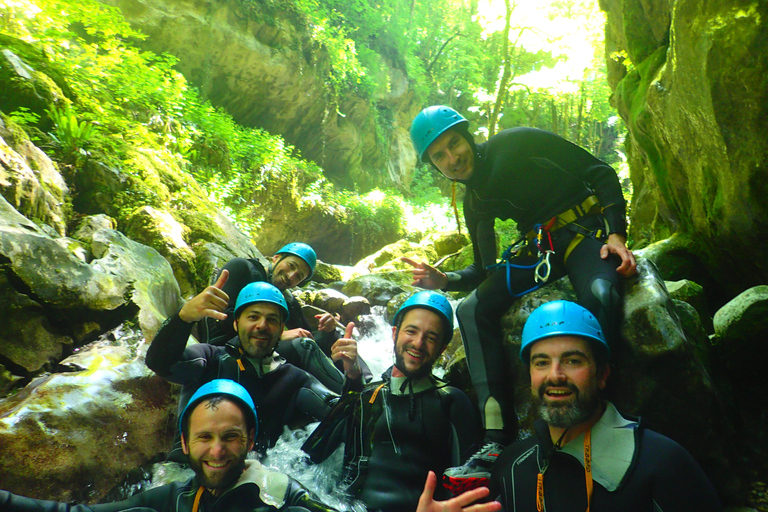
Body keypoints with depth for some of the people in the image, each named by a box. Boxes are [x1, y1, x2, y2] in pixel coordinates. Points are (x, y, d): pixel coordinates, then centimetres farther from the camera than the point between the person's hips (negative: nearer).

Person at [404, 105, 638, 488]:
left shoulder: (517, 143, -5)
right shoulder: (474, 201, 12)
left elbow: (600, 172, -5)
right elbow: (484, 269, 14)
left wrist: (616, 234, -17)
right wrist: (445, 281, -6)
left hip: (586, 230, -5)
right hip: (538, 249, 5)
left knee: (600, 295, -39)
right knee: (472, 309, -15)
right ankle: (498, 440, -20)